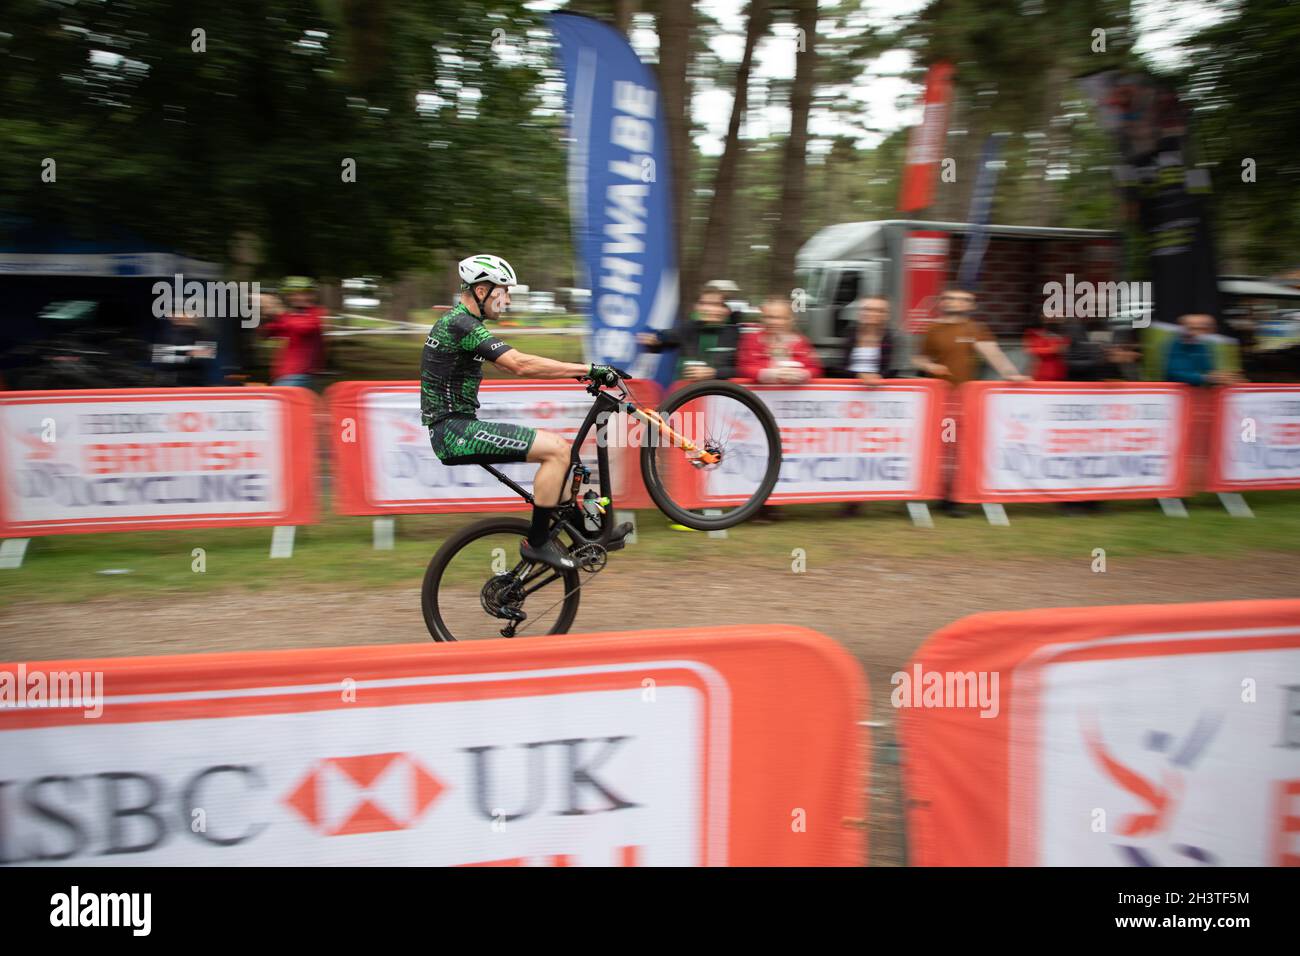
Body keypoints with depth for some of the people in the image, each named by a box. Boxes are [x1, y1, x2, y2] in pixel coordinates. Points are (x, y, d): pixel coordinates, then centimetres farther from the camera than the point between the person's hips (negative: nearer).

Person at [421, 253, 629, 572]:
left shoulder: (458, 322, 17)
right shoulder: (462, 324, -16)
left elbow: (516, 363, 20)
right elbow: (521, 365, -26)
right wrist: (588, 370, -24)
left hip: (455, 429, 10)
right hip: (455, 431, -10)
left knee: (557, 446, 12)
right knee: (556, 449, -17)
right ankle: (537, 542, -10)